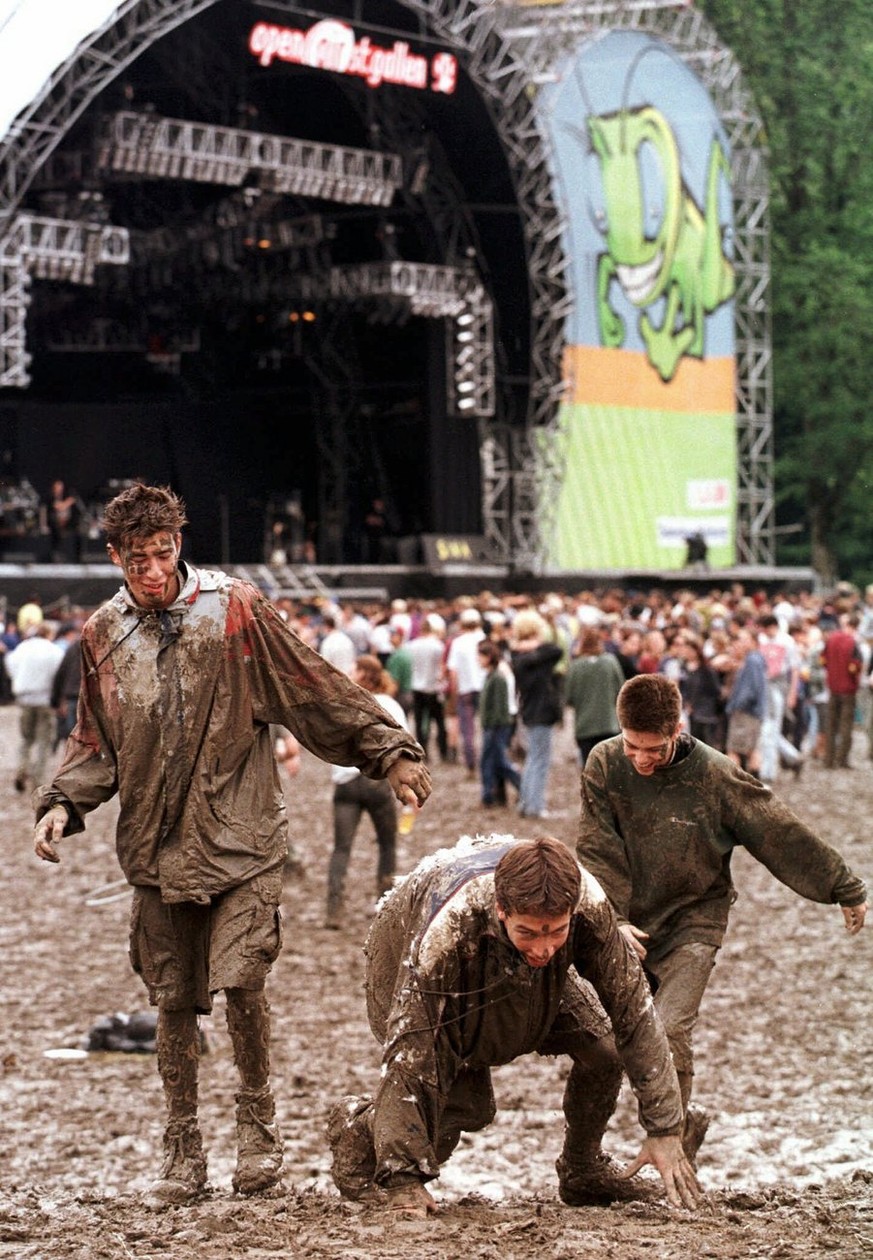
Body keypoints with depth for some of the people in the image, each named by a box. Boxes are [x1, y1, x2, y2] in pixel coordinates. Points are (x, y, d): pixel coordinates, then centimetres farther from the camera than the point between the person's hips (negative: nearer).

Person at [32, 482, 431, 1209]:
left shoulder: (235, 610, -4)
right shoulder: (104, 637, 7)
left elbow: (316, 692, 0)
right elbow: (96, 742, 17)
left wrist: (390, 752, -1)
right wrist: (63, 803, 1)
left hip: (240, 840, -3)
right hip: (157, 847, 3)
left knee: (241, 983, -13)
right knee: (173, 1002, 6)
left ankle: (259, 1124, 8)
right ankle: (184, 1151, 18)